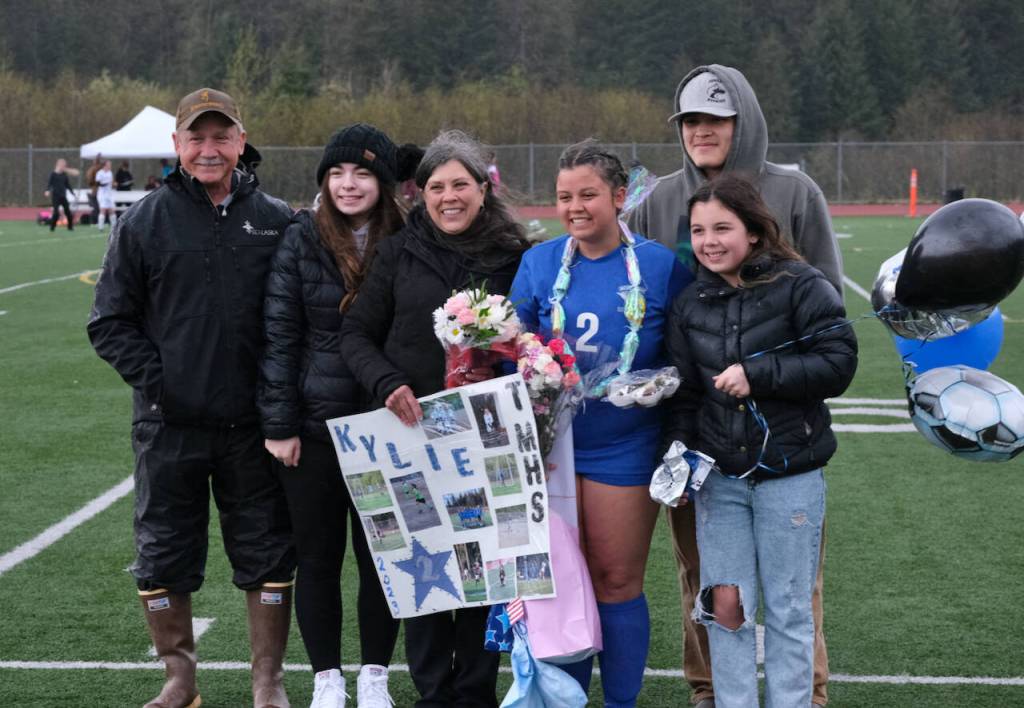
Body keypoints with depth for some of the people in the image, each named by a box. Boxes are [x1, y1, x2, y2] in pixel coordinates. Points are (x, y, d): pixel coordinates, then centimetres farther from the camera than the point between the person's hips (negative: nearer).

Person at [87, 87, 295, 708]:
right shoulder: (144, 223, 1)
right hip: (169, 426, 0)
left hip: (253, 425, 0)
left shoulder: (277, 222, 4)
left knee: (267, 555, 7)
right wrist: (153, 378, -8)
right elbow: (111, 320, 4)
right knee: (163, 557, 7)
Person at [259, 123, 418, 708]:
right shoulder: (302, 240, -3)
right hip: (315, 425, 0)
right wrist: (279, 424, -7)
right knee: (318, 555, 8)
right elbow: (279, 335, -3)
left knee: (381, 553, 8)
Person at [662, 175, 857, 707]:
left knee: (788, 609, 5)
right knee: (725, 605, 3)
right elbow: (684, 392, 13)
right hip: (719, 475, 4)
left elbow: (838, 363, -13)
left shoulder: (801, 285, -8)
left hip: (789, 473, -4)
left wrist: (757, 374, -19)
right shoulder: (689, 304, 8)